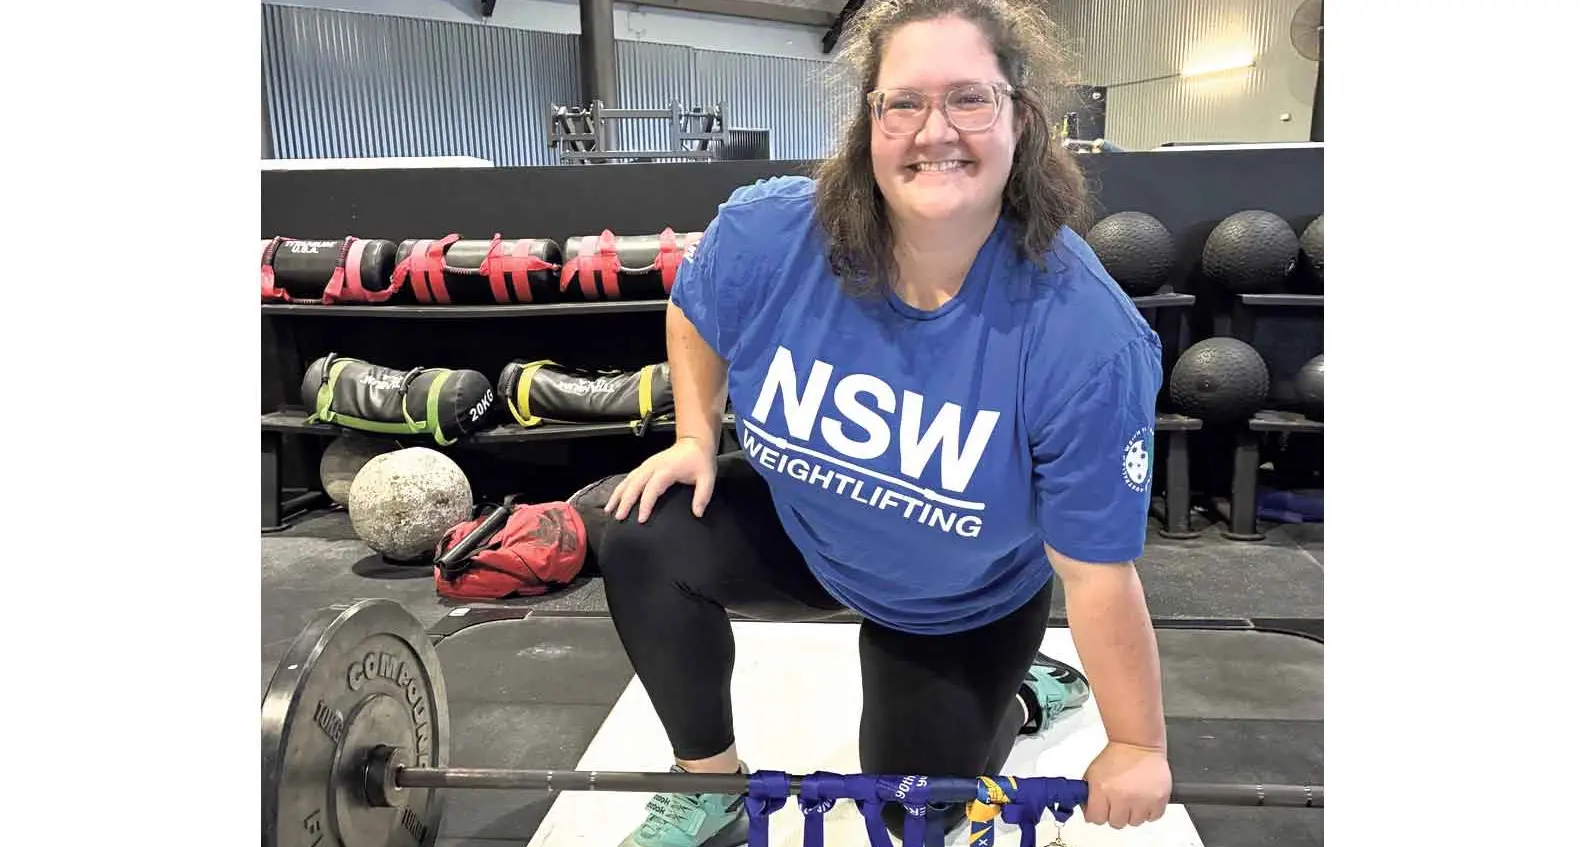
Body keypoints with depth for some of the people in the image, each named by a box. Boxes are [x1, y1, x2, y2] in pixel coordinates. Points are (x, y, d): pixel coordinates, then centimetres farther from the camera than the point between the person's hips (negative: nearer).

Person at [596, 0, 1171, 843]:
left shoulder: (1085, 336, -36)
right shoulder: (768, 233, -28)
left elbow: (1098, 572, -26)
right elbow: (693, 315, -1)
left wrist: (1137, 747, -15)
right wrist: (696, 441, -9)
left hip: (965, 605, -2)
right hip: (799, 530, 3)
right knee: (645, 541, -22)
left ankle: (1020, 694, 39)